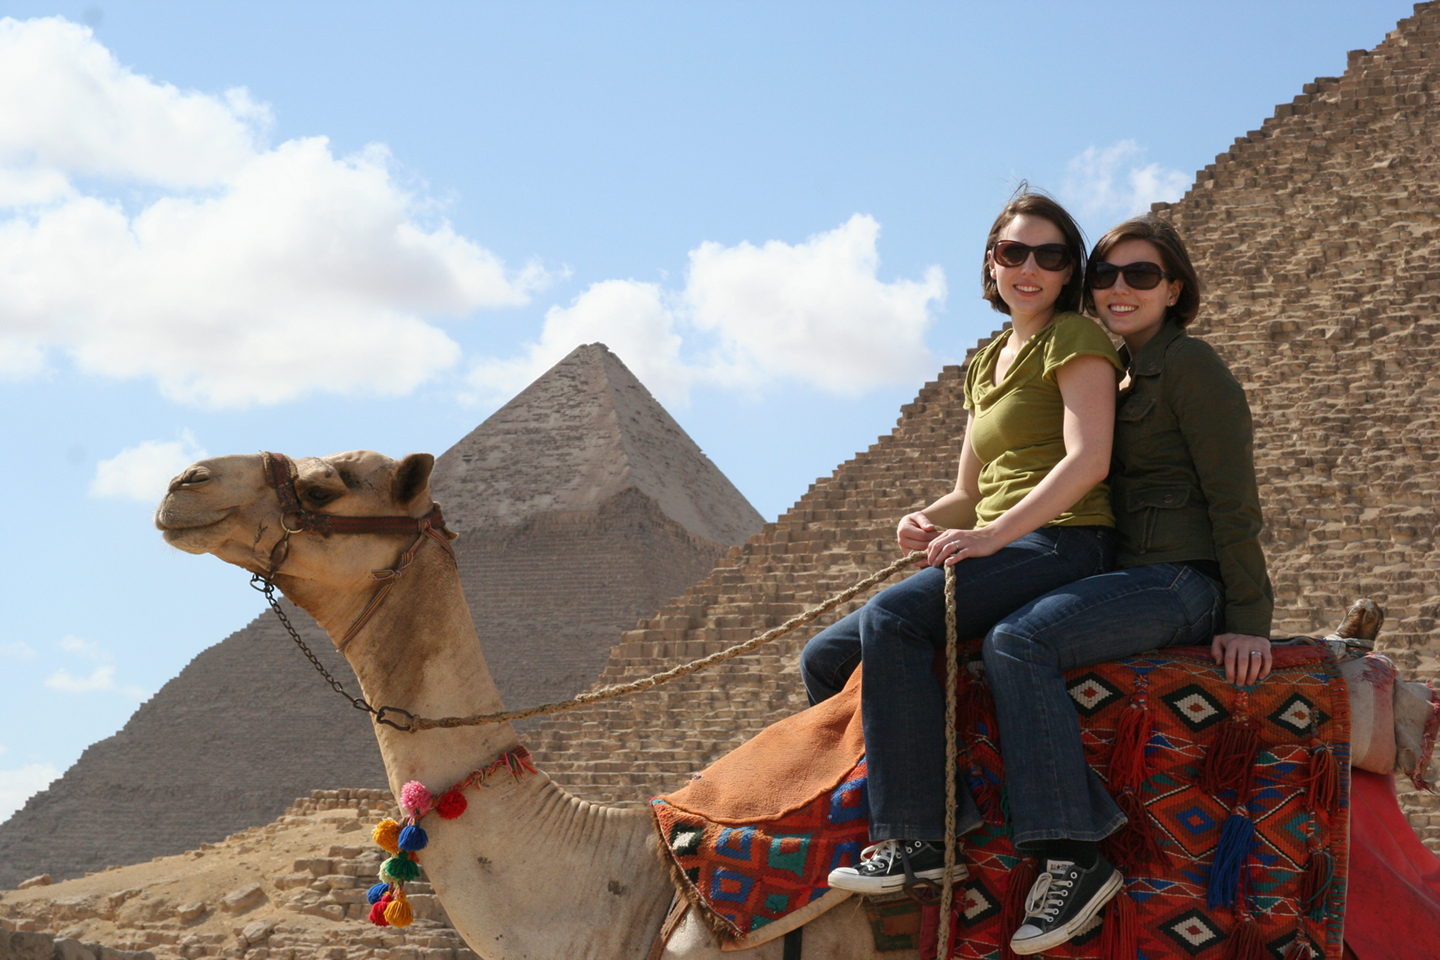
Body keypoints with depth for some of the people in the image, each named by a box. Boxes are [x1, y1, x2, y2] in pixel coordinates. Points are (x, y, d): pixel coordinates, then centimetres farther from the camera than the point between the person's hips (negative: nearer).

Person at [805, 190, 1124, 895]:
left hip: (1062, 545, -9)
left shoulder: (1075, 338, -2)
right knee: (824, 659, 3)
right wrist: (928, 521, 0)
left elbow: (1088, 458, -17)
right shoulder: (988, 362, 22)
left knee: (892, 616, -32)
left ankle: (922, 838, -33)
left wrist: (992, 533, -23)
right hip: (1003, 555, 9)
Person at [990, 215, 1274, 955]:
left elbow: (1233, 499, -10)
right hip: (1136, 580, 10)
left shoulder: (1188, 365, -6)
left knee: (1018, 641, -27)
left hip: (1184, 581, -10)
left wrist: (1249, 621, -15)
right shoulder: (1123, 375, 22)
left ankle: (1073, 858, -30)